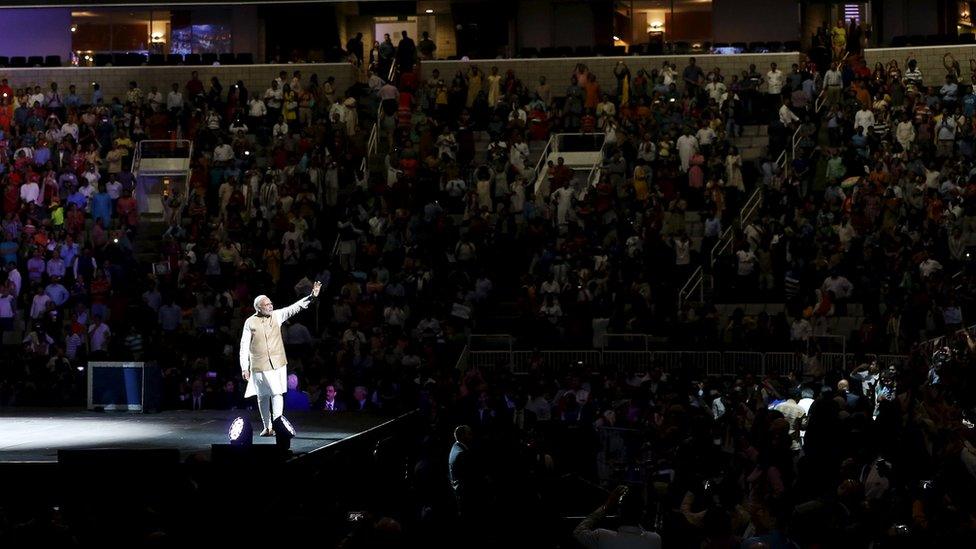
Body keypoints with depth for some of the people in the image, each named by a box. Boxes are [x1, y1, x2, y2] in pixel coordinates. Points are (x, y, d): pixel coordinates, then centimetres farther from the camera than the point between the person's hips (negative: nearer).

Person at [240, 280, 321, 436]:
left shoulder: (276, 316, 2)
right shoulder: (250, 322, -4)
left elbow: (294, 308, -7)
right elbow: (244, 347, -1)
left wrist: (311, 296, -19)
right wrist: (244, 368, -4)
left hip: (278, 364, 1)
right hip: (259, 366, -1)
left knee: (277, 394, -8)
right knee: (263, 396, 9)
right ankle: (267, 427, 21)